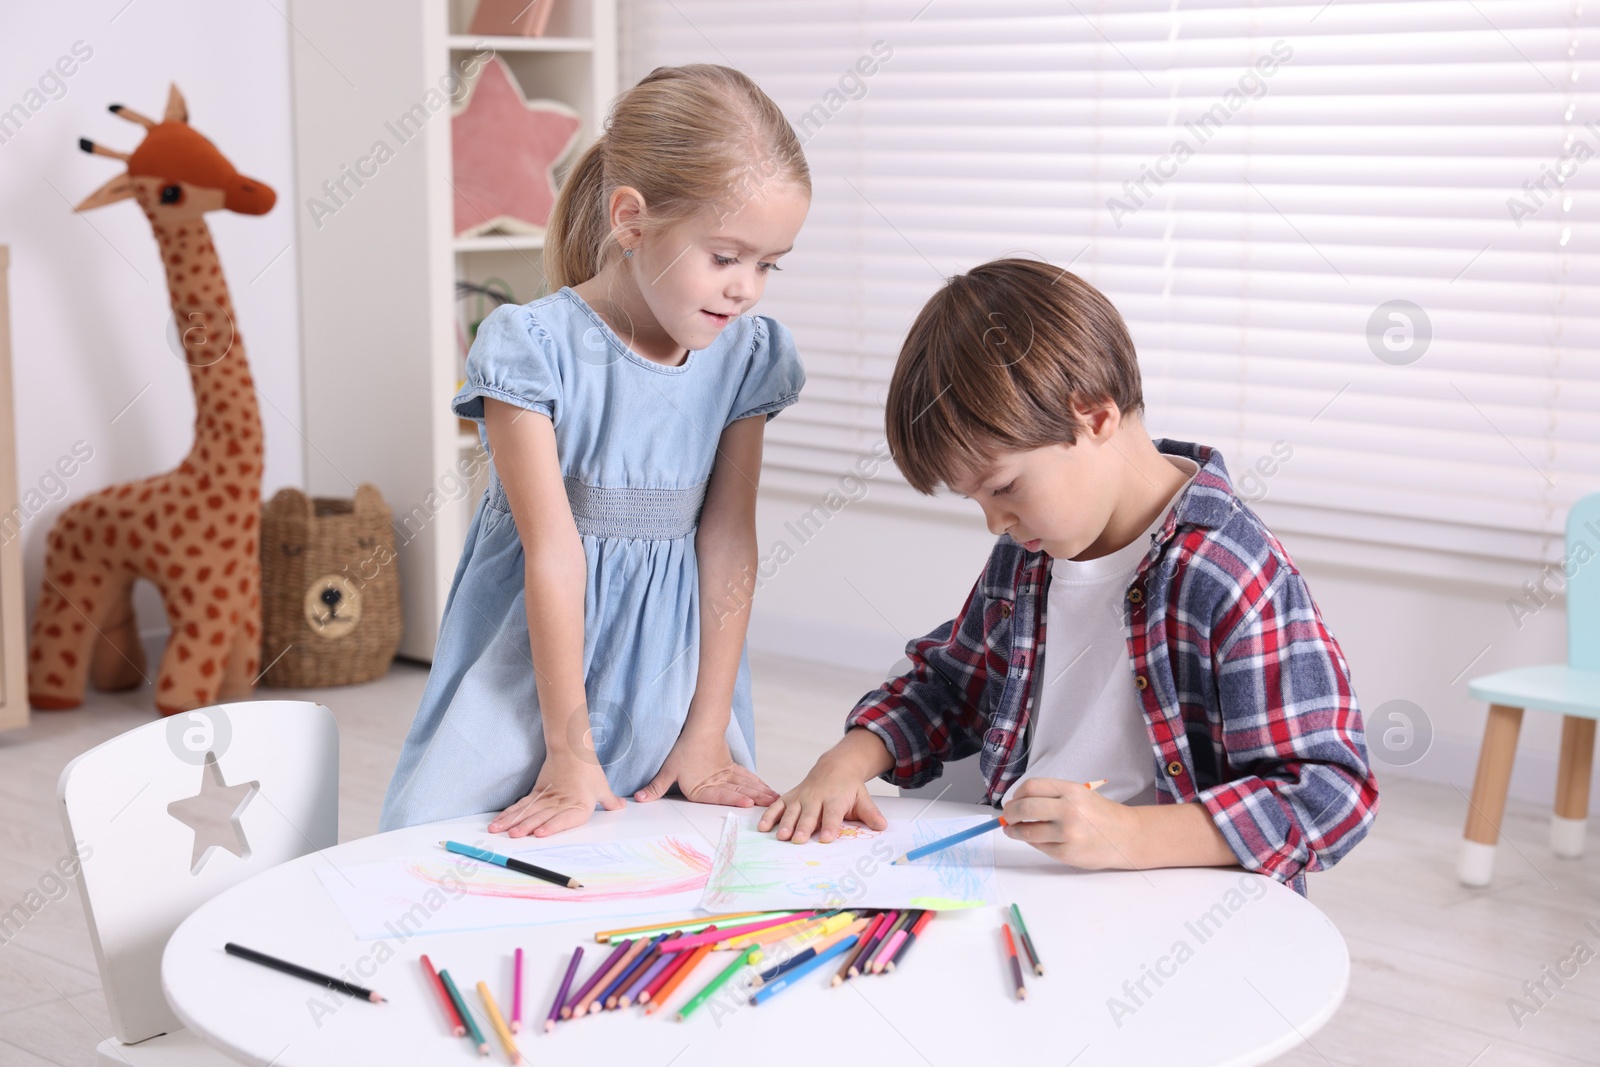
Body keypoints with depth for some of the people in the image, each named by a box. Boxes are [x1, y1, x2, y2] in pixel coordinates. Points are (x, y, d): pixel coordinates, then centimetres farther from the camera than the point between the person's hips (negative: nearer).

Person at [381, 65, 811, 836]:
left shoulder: (744, 357, -1)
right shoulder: (532, 347, -15)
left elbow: (728, 543, -3)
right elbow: (553, 553, -18)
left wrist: (708, 733, -5)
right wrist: (569, 752, -17)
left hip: (669, 669, 3)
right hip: (534, 665, -3)